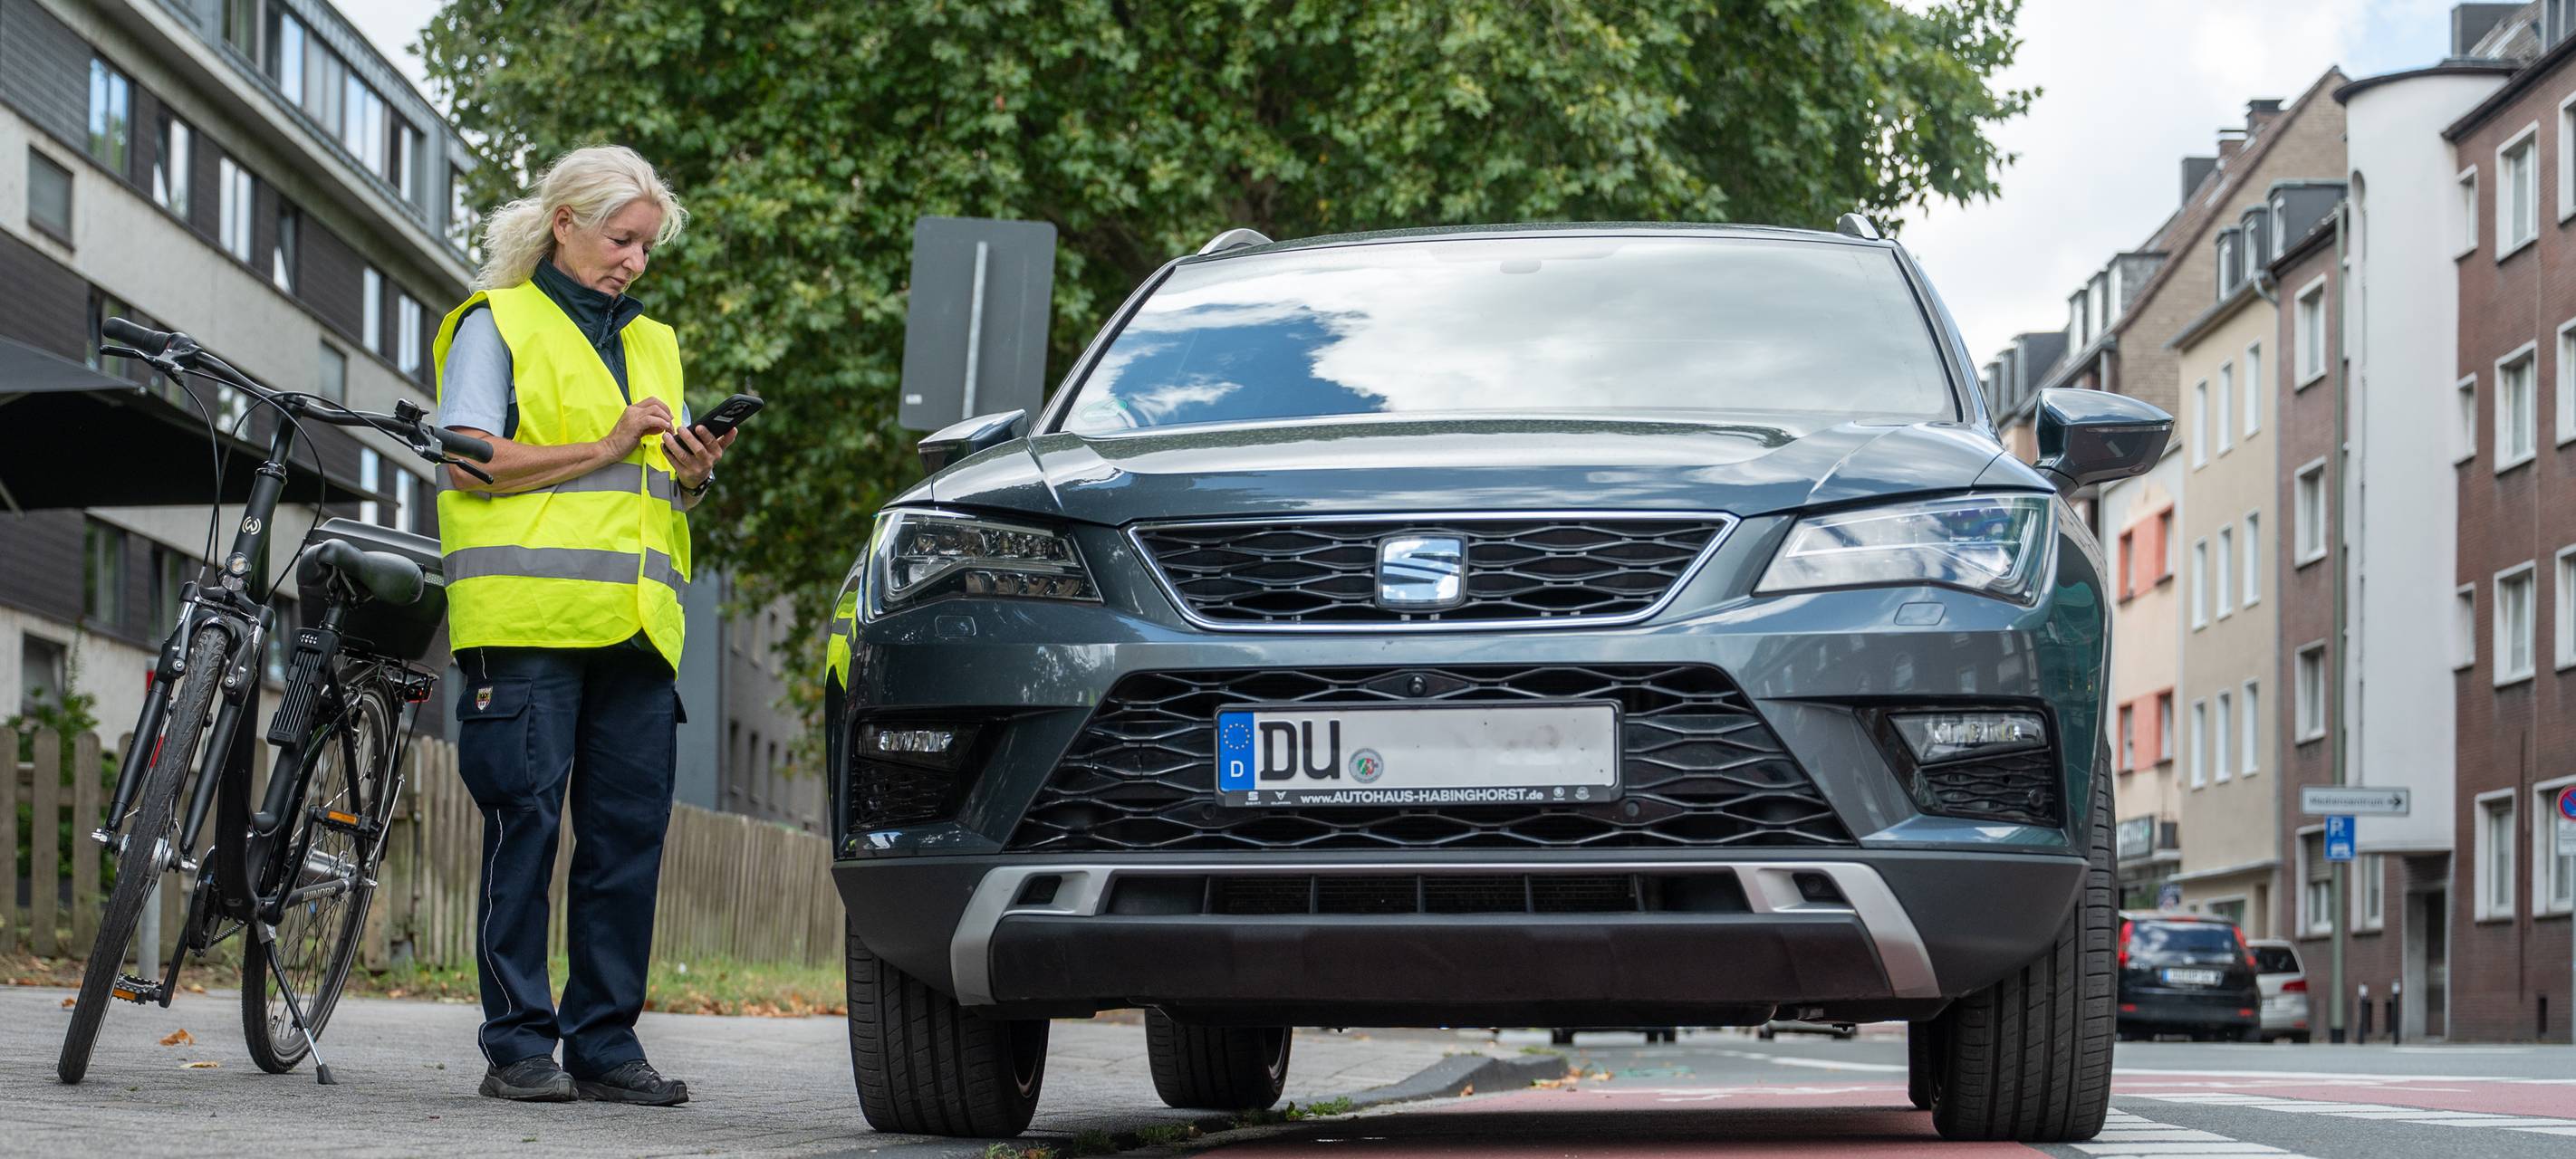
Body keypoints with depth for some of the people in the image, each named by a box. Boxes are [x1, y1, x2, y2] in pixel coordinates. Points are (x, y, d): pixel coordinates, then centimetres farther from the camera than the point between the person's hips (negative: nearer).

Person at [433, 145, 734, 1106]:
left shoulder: (653, 344, 25)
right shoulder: (497, 324, 6)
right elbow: (471, 462, -6)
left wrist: (692, 476, 3)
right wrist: (607, 449, -10)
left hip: (636, 626, 6)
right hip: (527, 621, -6)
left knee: (631, 829, 1)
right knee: (526, 824, -6)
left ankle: (606, 1042, 7)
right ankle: (518, 1044, -2)